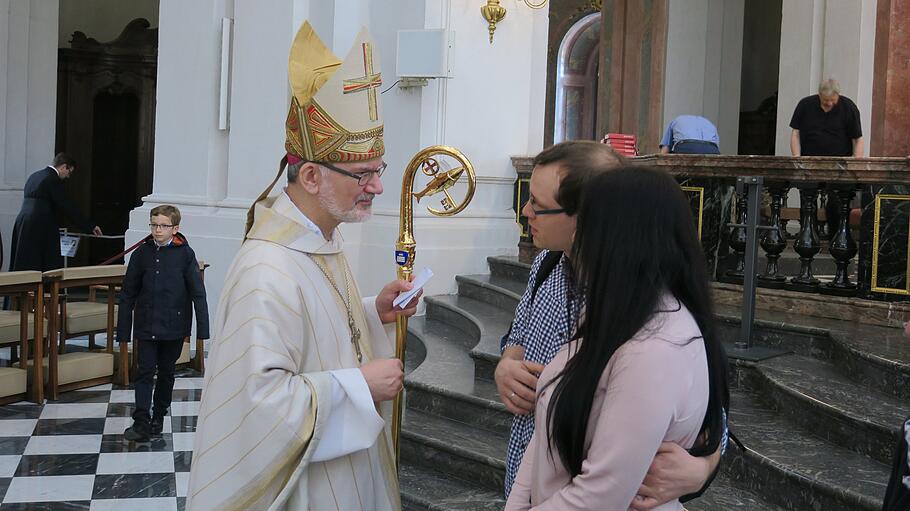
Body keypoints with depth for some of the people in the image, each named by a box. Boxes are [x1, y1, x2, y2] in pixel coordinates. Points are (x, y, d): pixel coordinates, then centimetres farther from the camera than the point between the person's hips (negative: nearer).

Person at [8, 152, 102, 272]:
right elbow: (67, 206, -11)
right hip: (41, 229, -9)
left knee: (23, 266, 8)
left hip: (21, 224, 9)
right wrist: (90, 227, -7)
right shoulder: (53, 179, -9)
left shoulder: (34, 176, 17)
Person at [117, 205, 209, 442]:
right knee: (145, 372, -3)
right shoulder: (142, 253, 0)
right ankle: (141, 423, -5)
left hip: (174, 327, -1)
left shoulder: (185, 254, -6)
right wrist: (123, 330, 2)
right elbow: (128, 293, 4)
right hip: (146, 325, 1)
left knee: (166, 372, 13)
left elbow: (198, 293, -5)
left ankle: (158, 416, 28)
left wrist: (202, 328, -10)